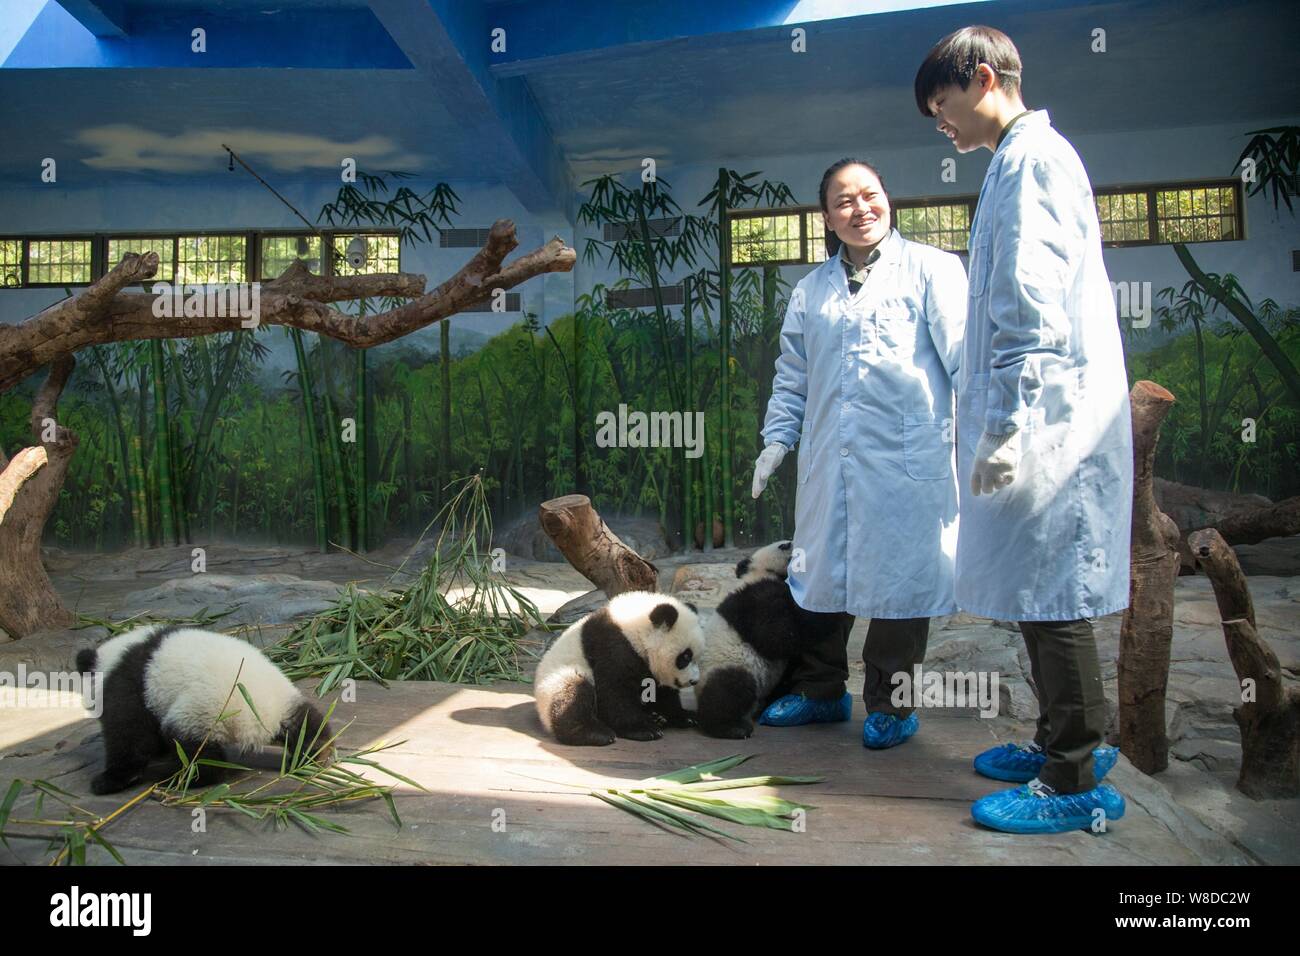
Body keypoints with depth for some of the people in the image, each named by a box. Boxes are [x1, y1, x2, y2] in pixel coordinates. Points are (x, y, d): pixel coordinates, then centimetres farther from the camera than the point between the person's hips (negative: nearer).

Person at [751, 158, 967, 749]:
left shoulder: (931, 268, 6)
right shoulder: (811, 290, 18)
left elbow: (962, 353, -1)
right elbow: (792, 374, 20)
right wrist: (776, 439, 11)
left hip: (907, 453, -4)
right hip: (829, 456, 4)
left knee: (898, 574, 1)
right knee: (822, 567, 9)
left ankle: (890, 704, 16)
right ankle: (818, 689, 25)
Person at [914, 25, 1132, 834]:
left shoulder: (1032, 159, -10)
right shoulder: (1028, 158, 21)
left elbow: (1035, 308, -20)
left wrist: (1006, 425, -22)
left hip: (1048, 421, -10)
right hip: (1045, 420, 10)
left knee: (1050, 592, -4)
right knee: (1042, 592, 16)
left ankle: (1077, 784, 7)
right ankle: (1068, 742, 28)